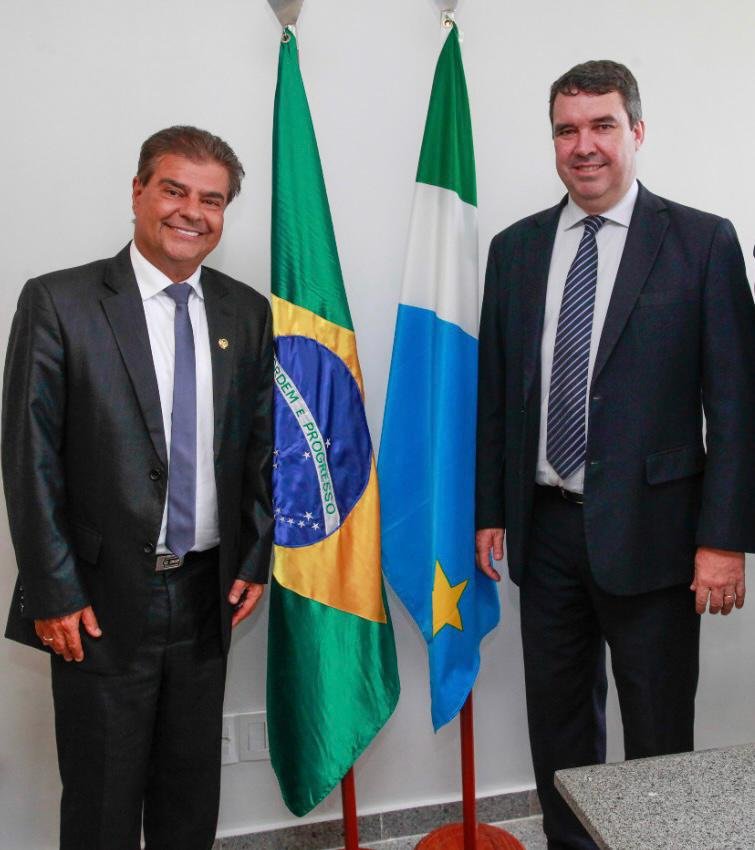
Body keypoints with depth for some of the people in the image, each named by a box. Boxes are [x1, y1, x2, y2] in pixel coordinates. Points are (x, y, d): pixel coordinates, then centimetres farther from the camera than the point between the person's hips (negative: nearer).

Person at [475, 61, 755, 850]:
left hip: (648, 529, -3)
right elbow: (494, 392, 8)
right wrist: (490, 510, 7)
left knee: (659, 735, 11)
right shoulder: (515, 247, 7)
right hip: (544, 527, 4)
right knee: (557, 721, 17)